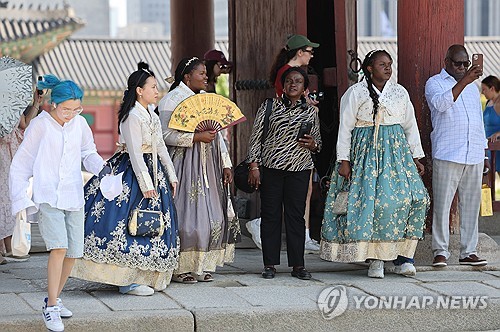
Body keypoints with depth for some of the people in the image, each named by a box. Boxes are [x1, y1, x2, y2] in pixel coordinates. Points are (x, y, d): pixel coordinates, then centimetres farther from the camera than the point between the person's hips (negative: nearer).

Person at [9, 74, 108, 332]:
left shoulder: (80, 123, 4)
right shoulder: (39, 125, -6)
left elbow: (88, 153, 21)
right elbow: (21, 164, 0)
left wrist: (100, 166, -1)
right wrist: (21, 199, -5)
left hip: (73, 197, 5)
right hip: (47, 197, -5)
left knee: (73, 253, 4)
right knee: (59, 248, -19)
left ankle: (53, 299, 25)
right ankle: (51, 309, -12)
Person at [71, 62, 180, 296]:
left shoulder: (151, 114, 12)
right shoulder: (133, 116, -16)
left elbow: (160, 146, 18)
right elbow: (135, 153, -19)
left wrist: (171, 175, 18)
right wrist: (146, 184, -20)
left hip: (153, 170, 10)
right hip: (133, 172, -10)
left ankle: (145, 276, 20)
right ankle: (127, 281, -4)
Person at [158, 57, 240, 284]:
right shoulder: (171, 100, -7)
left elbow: (217, 134, 18)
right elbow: (167, 135, -17)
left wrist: (225, 164, 12)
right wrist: (197, 137, -20)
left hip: (208, 168, 8)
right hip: (185, 166, -7)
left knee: (212, 216, 4)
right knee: (186, 216, -8)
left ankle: (202, 265, 11)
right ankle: (180, 268, -2)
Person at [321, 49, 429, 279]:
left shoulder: (400, 92, 13)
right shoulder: (355, 93, 1)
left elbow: (410, 126, 18)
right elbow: (345, 128, -1)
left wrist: (416, 157, 13)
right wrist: (343, 160, -7)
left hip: (396, 152, 4)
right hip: (366, 152, -4)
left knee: (412, 198, -11)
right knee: (371, 201, -13)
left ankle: (403, 257, -8)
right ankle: (375, 259, -5)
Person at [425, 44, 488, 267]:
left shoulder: (472, 86, 23)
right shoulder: (435, 83, 3)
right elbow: (441, 103, -20)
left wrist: (483, 152, 21)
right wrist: (463, 81, -27)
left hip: (474, 156, 6)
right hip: (447, 155, -6)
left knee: (471, 204, 4)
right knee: (442, 204, -6)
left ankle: (468, 252, 8)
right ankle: (440, 251, -2)